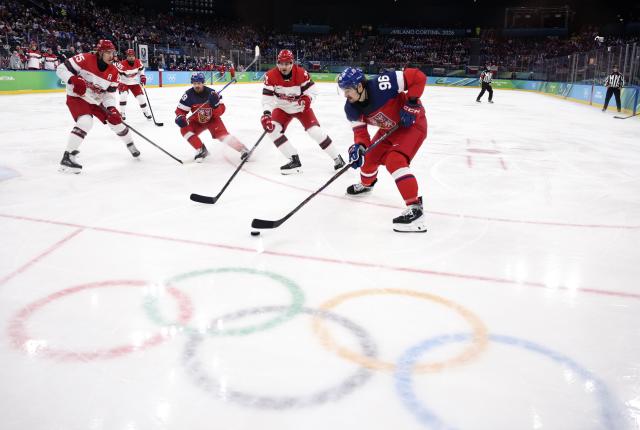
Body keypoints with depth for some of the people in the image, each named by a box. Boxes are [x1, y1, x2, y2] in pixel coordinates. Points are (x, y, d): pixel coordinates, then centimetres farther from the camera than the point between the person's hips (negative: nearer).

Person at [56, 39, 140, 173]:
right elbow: (61, 69, -22)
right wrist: (74, 80, -39)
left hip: (97, 100, 6)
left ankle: (130, 144, 33)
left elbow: (110, 93, -3)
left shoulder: (113, 71, -7)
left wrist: (111, 108, -20)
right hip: (76, 97, -6)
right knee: (85, 122, -29)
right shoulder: (85, 59, -23)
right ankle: (67, 157, -24)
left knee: (115, 119, 4)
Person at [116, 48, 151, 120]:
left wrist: (142, 76, 0)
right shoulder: (122, 64, -27)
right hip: (124, 82, -4)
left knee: (140, 96, 0)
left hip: (134, 82, 4)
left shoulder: (138, 62, -11)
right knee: (123, 95, -24)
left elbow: (141, 68, 9)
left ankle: (146, 112, 19)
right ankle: (122, 113, -13)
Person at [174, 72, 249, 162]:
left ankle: (242, 149, -18)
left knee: (222, 135, -24)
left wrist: (216, 104, -42)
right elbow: (181, 109, -11)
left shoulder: (211, 93, -23)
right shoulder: (189, 94, -19)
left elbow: (221, 111, -22)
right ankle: (201, 150, -4)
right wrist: (180, 118, -31)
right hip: (197, 121, 3)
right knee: (185, 129, -18)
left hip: (212, 119, -3)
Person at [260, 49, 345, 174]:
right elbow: (267, 97, -24)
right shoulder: (271, 76, -22)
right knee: (272, 129, -16)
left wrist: (307, 98, -35)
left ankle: (337, 158, 1)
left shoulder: (301, 73, -24)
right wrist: (266, 113, -38)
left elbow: (310, 88, -13)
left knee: (315, 131, -14)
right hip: (282, 108, 2)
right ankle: (294, 160, -10)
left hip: (301, 107, -2)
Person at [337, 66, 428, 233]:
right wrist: (358, 146, -28)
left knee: (395, 161, -26)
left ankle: (415, 208, -28)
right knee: (370, 156, 16)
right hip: (389, 128, 8)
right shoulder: (351, 108, -13)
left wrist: (411, 104, -30)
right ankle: (366, 184, 51)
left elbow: (418, 76, -30)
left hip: (412, 122, -8)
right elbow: (360, 130, -7)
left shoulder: (381, 85, -34)